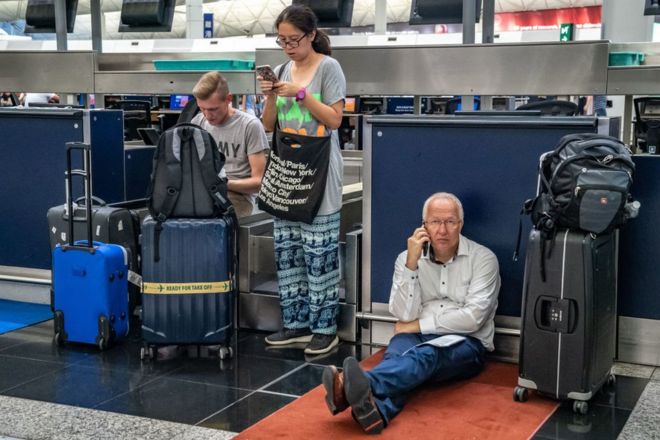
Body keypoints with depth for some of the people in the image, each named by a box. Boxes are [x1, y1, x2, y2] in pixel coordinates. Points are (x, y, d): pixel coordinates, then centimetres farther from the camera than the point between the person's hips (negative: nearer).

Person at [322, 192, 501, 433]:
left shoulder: (483, 258, -2)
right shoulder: (407, 258, 7)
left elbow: (473, 318, -11)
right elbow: (404, 315, -5)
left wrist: (419, 325, -8)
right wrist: (412, 263, -14)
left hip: (466, 343, -3)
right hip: (417, 339, 3)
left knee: (427, 353, -36)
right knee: (398, 350, -33)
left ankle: (364, 387, -65)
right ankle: (378, 407, -65)